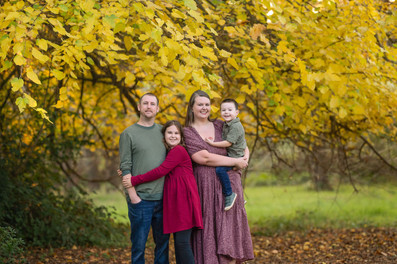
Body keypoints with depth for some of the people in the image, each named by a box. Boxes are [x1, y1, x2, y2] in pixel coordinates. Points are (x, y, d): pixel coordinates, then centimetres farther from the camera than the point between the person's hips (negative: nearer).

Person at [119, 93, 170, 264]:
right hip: (140, 199, -4)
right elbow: (125, 167, -4)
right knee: (139, 244, 1)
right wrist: (133, 195, -11)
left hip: (163, 198, 4)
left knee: (163, 243, 9)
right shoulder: (128, 133, 1)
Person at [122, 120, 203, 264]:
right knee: (178, 240, 9)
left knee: (182, 240, -11)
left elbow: (160, 171, -16)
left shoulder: (179, 151, -10)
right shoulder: (170, 152, 19)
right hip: (174, 200, 9)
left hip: (184, 198, -9)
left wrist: (134, 180, -13)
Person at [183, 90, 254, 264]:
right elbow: (205, 158, -12)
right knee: (207, 228, -3)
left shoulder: (220, 126, 13)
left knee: (228, 227, -2)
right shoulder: (187, 132, 0)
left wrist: (244, 159, -1)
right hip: (204, 187, -3)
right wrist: (235, 162, -10)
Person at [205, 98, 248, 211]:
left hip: (236, 155, -11)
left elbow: (228, 142, -23)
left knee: (220, 169, -28)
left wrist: (213, 143, -17)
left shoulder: (236, 126, -19)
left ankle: (229, 194, -17)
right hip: (229, 155, 11)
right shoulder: (225, 124, 12)